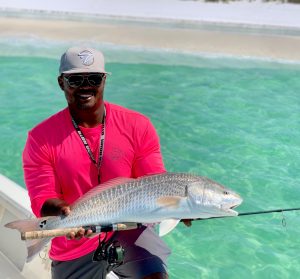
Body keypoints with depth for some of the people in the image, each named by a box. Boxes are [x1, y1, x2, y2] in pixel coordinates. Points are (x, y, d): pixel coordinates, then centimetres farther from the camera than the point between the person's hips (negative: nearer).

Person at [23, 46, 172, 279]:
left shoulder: (138, 126, -6)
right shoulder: (41, 138, -8)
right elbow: (43, 199, -11)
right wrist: (66, 213, -32)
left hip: (129, 228, -1)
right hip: (74, 246, 1)